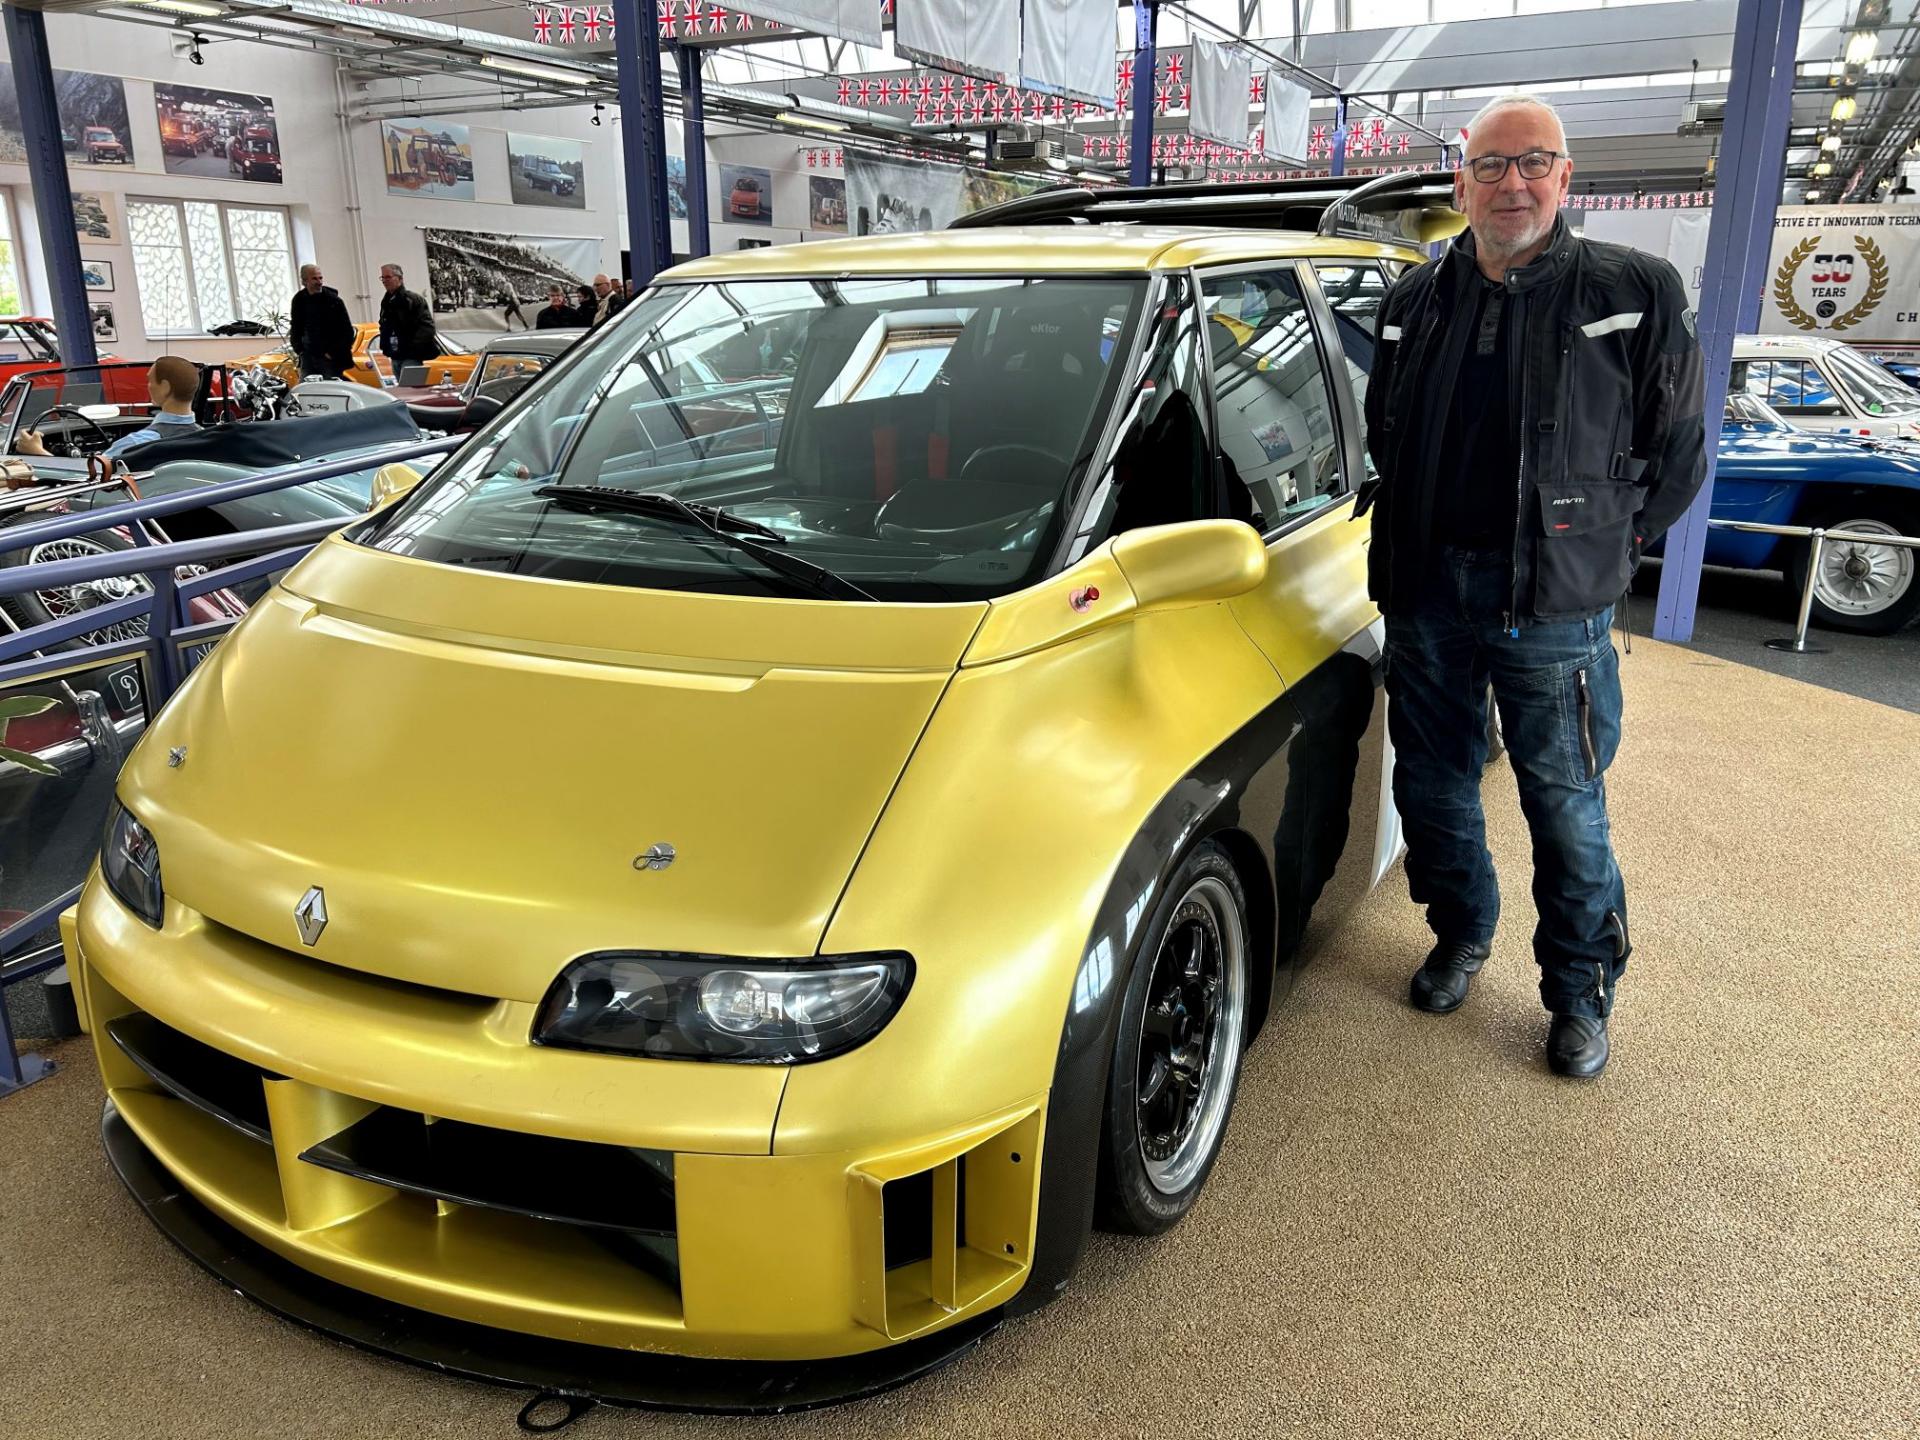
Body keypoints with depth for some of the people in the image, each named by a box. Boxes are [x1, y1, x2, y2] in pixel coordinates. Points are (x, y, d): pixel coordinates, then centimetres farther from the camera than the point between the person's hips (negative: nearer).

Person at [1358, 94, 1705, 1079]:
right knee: (1432, 785, 13)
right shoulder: (1415, 299, 9)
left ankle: (1582, 990, 22)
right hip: (1425, 588, 4)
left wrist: (1600, 546, 2)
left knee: (1566, 807, 3)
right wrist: (1410, 534, 13)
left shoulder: (1636, 295, -1)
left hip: (1552, 601, -3)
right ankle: (1462, 937, 36)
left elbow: (1677, 454, 4)